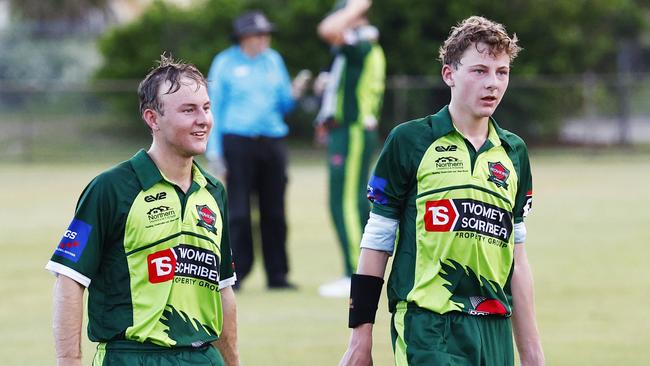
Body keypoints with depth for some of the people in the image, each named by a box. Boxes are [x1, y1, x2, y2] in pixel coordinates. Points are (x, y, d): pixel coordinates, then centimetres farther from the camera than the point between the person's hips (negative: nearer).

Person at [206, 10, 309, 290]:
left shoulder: (274, 60, 12)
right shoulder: (225, 63, 1)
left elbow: (283, 105, 15)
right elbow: (214, 107, 0)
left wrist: (294, 94, -7)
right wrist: (214, 150, -7)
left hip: (272, 141, 4)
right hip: (238, 142, -4)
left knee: (274, 211, 4)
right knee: (239, 211, -7)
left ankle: (277, 274, 9)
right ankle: (236, 272, -3)